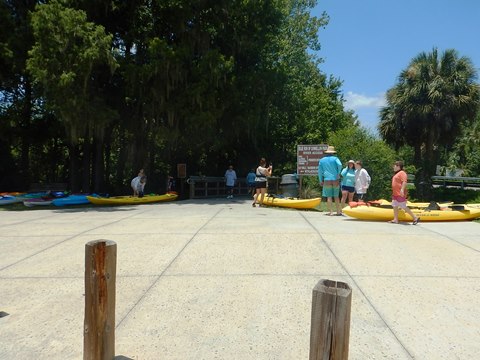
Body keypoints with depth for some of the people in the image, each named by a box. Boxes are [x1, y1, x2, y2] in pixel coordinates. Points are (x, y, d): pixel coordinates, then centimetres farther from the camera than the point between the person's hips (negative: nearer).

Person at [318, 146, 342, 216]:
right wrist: (338, 174, -2)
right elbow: (339, 165, -16)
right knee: (336, 196, 9)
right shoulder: (335, 158, 4)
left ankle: (330, 212, 0)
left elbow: (320, 171, 8)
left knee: (329, 197, 2)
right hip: (335, 180, 0)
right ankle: (338, 211, 9)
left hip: (327, 180, 0)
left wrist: (321, 181, 14)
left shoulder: (321, 160, 10)